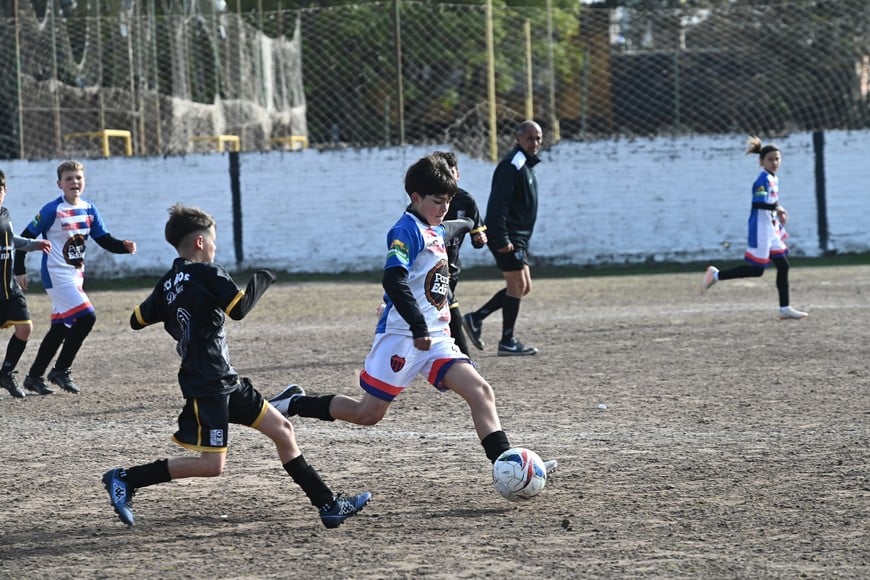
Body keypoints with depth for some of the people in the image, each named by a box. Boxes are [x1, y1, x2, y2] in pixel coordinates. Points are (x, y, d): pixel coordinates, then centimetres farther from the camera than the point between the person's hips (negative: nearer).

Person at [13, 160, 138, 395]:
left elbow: (104, 240, 8)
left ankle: (34, 377, 23)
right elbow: (26, 238, -8)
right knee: (86, 317, -18)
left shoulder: (89, 210, 6)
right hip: (57, 276, -8)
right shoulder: (53, 210, -13)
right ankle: (61, 371, -6)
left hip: (75, 276, 8)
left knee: (60, 327, 12)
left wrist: (124, 247, -11)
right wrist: (19, 271, -8)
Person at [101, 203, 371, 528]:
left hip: (226, 382, 10)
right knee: (211, 464, -8)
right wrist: (261, 281, -7)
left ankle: (329, 505, 9)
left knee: (282, 430, 9)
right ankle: (125, 480, -2)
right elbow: (239, 308, -24)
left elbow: (137, 320, 15)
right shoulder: (207, 274, -14)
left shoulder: (167, 284, 10)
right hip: (207, 386, -10)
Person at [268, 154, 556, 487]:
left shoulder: (437, 231, 15)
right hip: (401, 336, -8)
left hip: (436, 338, 8)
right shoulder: (407, 230, -13)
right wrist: (418, 327, -30)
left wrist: (467, 225, 64)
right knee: (369, 413, -1)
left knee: (480, 392, -10)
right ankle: (294, 403, 17)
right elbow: (393, 280, -27)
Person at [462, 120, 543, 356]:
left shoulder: (526, 164, 18)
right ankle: (507, 342, -1)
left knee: (523, 287, 12)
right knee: (517, 286, -7)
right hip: (507, 238, -10)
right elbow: (497, 203, -22)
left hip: (517, 238, 10)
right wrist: (502, 239, -26)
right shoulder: (512, 164, -14)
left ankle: (476, 318, 14)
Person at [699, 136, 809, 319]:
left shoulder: (774, 179, 14)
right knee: (756, 269, -7)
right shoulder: (763, 179, -16)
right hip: (761, 228, -10)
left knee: (783, 266, 8)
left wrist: (779, 214, 12)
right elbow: (758, 203, -28)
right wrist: (777, 208, -20)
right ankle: (716, 275, 1)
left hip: (771, 229, 10)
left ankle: (785, 308, 12)